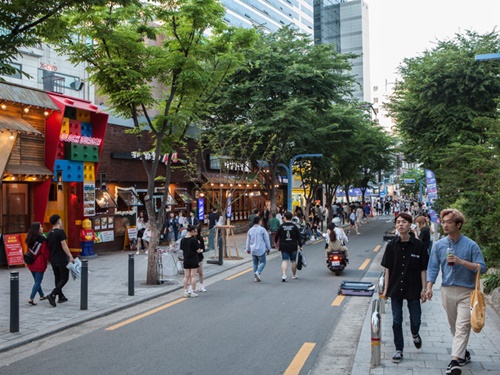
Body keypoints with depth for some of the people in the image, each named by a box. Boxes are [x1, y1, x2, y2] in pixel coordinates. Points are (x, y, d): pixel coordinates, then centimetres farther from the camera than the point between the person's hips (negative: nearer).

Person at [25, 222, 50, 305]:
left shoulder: (29, 239, 5)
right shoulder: (42, 239, -16)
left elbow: (29, 251, 11)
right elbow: (45, 252, -15)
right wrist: (49, 258, 1)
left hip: (31, 263, 7)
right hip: (40, 263, -7)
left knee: (37, 280, 19)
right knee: (38, 282, -1)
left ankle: (42, 295, 33)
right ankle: (31, 298, -9)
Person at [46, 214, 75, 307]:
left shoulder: (49, 234, 9)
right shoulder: (60, 232, -13)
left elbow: (49, 247, 15)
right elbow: (64, 245, -20)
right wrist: (70, 256, -21)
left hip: (53, 259, 7)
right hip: (62, 260, -7)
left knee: (57, 278, 14)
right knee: (64, 278, -1)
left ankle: (61, 297, 20)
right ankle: (52, 294, -15)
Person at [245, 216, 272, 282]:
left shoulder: (250, 230, 7)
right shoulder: (262, 229, -8)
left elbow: (248, 241, 13)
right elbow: (266, 240, -4)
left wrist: (248, 249, 24)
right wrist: (268, 248, 6)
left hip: (253, 250, 5)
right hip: (261, 250, -5)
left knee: (255, 263, 13)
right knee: (262, 262, 3)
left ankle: (256, 277, 12)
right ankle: (258, 272, -20)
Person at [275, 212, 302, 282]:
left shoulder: (281, 226, -5)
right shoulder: (294, 226, -2)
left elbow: (277, 236, 1)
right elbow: (298, 237, -1)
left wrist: (276, 242, 20)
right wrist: (300, 245, 6)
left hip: (284, 246, -1)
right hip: (293, 247, 1)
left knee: (284, 261, -3)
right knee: (293, 261, 14)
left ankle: (284, 275, -19)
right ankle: (294, 275, 27)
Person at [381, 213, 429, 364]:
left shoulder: (418, 245, -6)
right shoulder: (392, 245, -1)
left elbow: (423, 269, -1)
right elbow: (388, 268, 4)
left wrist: (423, 289, -4)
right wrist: (386, 288, 3)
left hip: (413, 289, -1)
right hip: (395, 289, 1)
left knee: (415, 320, 10)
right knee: (396, 321, 6)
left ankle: (415, 335, 44)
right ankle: (399, 350, 18)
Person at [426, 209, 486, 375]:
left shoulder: (470, 245, -6)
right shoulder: (439, 245, 2)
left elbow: (482, 267, -9)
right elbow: (433, 267, 4)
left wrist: (460, 261, -21)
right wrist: (429, 287, -6)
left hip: (466, 291, -3)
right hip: (447, 290, 3)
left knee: (463, 326, -11)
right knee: (453, 326, 14)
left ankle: (455, 361, -14)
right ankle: (463, 353, 33)